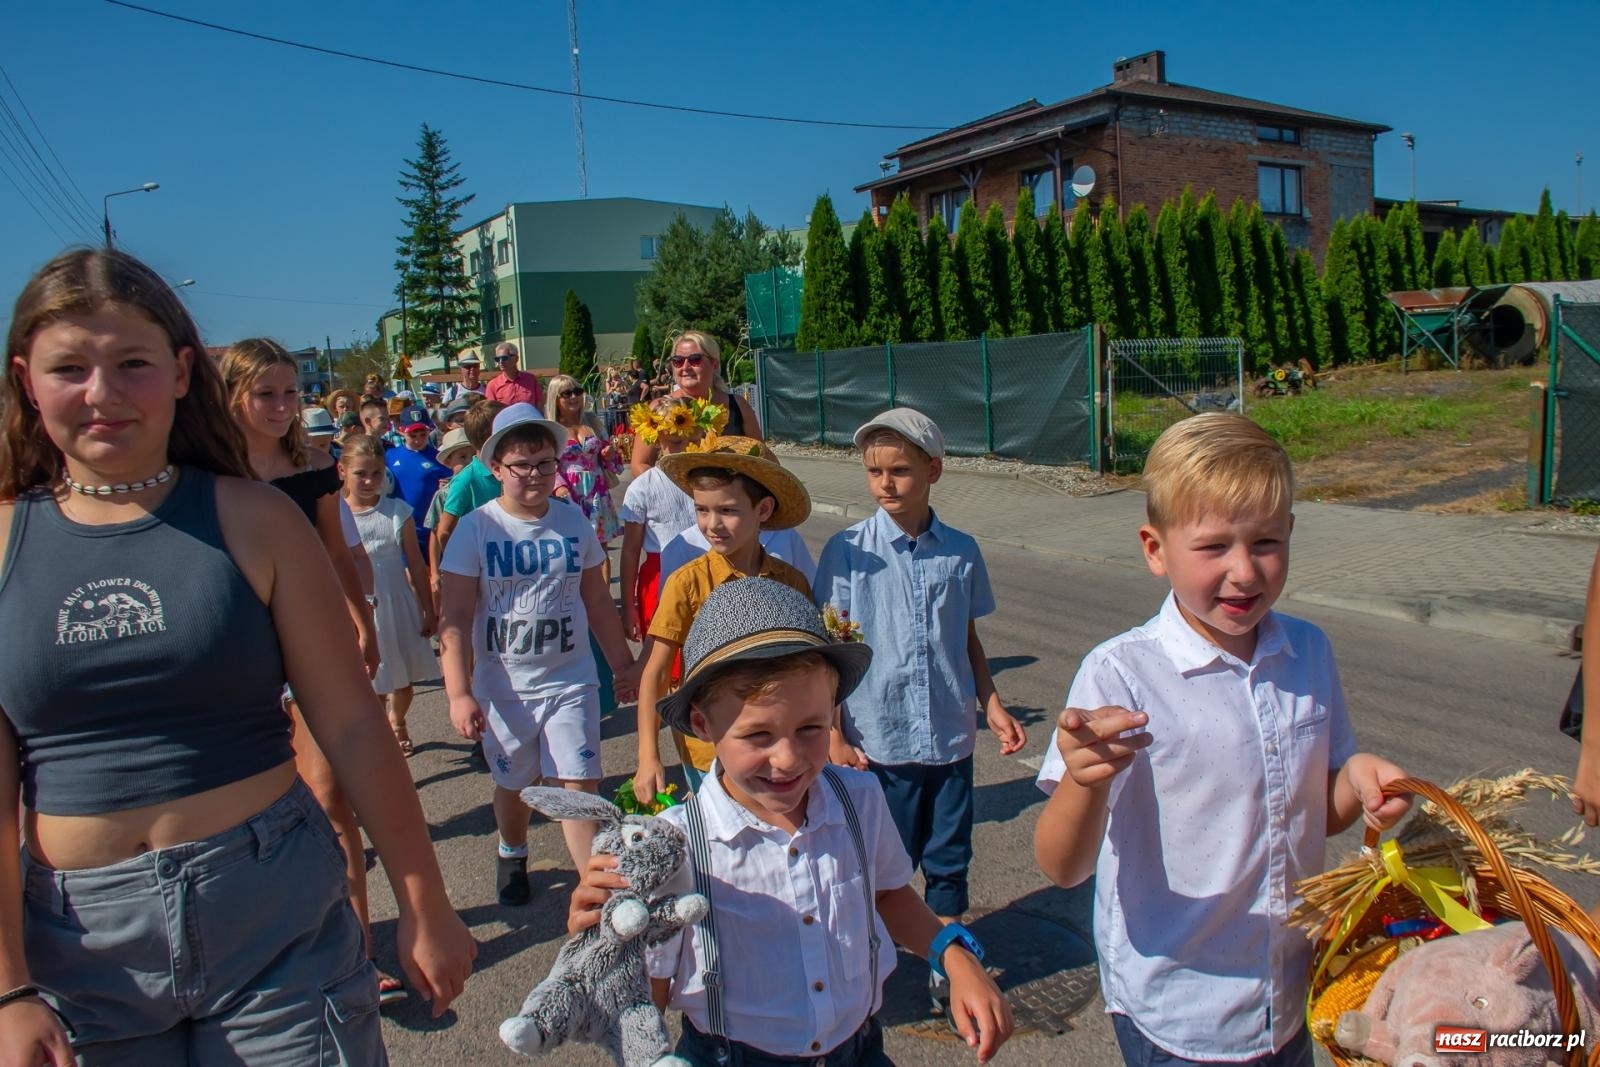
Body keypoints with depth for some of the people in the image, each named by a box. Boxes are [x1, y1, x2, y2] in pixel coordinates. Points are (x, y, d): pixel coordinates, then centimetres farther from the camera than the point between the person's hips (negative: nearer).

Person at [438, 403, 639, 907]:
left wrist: (622, 661, 15)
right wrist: (459, 693, -18)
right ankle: (512, 854, 47)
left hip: (571, 680, 1)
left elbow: (595, 597, 10)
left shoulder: (573, 520, 0)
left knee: (579, 785, -7)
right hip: (502, 687, 0)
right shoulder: (476, 529, -9)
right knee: (513, 785, 18)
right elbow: (455, 621, -11)